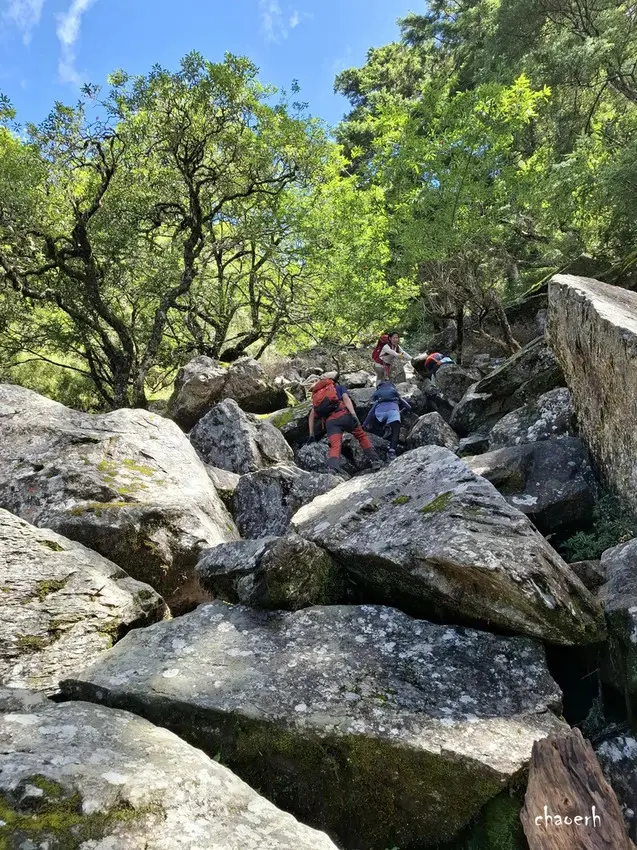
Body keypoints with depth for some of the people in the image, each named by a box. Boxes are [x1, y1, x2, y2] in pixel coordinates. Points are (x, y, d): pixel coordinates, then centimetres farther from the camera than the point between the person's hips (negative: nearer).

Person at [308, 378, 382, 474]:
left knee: (335, 446, -11)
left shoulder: (316, 394, 33)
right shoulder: (339, 387, 25)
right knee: (362, 436, 17)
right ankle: (374, 461, 13)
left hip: (330, 421, 2)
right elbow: (346, 399, 3)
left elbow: (312, 415, 22)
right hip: (343, 415, -2)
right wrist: (354, 414, -11)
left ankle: (332, 468, -37)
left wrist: (311, 434, 19)